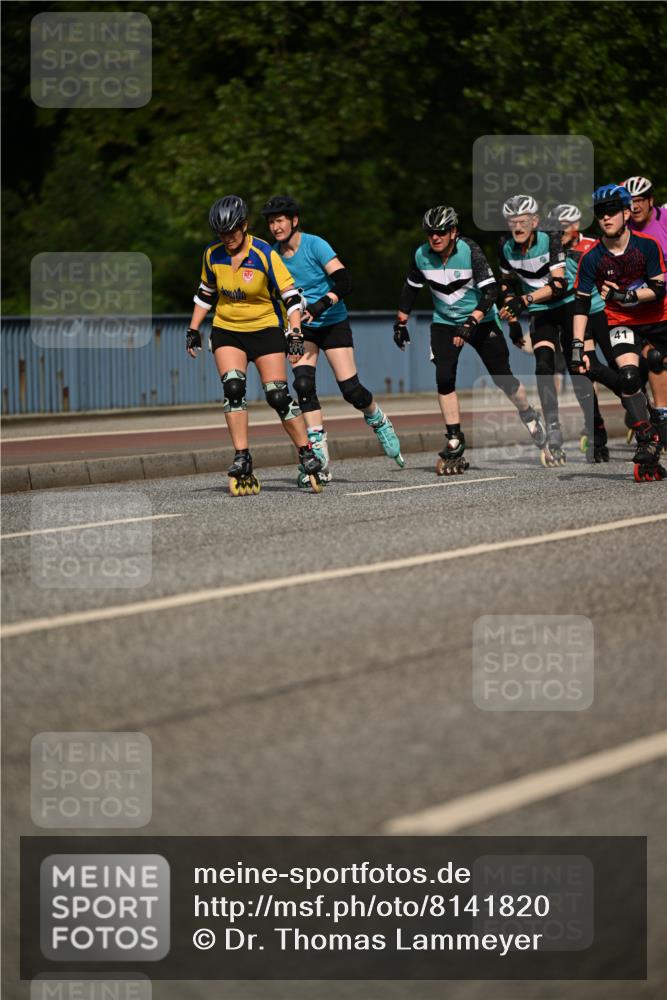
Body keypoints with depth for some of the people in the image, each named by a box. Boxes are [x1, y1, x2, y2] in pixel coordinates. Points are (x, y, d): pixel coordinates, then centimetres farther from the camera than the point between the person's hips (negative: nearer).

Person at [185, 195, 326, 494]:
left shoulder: (264, 255, -17)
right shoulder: (212, 254, -3)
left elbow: (290, 295, -16)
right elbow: (205, 293, 13)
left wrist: (295, 334, -25)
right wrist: (193, 330, 11)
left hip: (265, 329, -3)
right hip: (226, 331, 3)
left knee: (278, 396, -9)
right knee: (233, 388, -18)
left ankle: (307, 454, 6)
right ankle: (241, 459, -15)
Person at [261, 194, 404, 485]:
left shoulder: (315, 245, -17)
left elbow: (344, 282, -24)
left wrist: (321, 305, -37)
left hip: (332, 323, -3)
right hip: (300, 328, 3)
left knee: (351, 390, -7)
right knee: (303, 385, -17)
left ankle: (378, 419, 27)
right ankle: (319, 453, -14)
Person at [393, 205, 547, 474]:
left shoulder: (469, 251, -23)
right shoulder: (421, 256, -11)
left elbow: (490, 291, -27)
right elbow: (411, 288, 7)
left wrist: (471, 323, -37)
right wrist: (400, 322, 9)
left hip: (480, 321, -3)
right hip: (444, 322, 3)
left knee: (502, 377, 1)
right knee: (444, 379, -16)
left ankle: (529, 416, 30)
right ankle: (454, 442, -8)